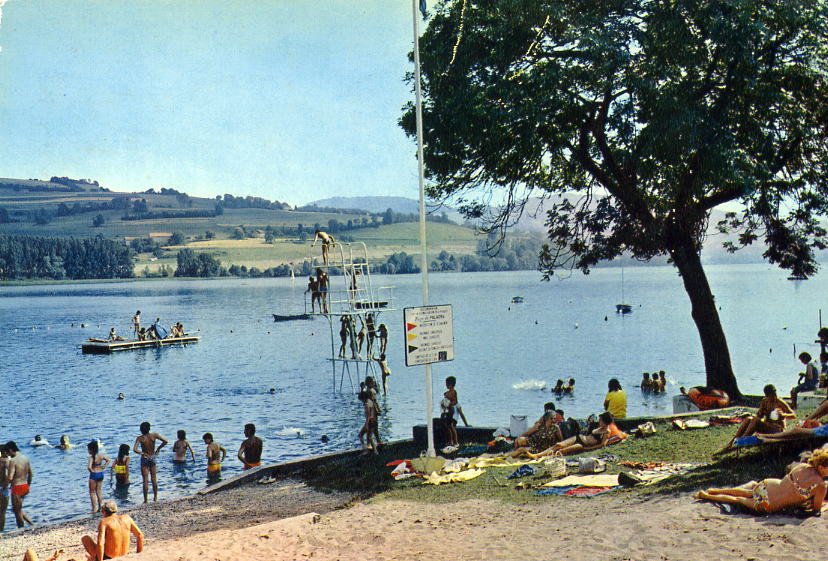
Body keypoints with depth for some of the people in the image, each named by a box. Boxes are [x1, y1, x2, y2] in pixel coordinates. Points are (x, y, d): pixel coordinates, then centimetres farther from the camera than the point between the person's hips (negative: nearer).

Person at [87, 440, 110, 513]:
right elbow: (108, 460, 16)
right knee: (98, 492, 17)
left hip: (94, 475, -7)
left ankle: (94, 509, 6)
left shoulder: (91, 457, -19)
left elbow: (89, 467, -32)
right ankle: (100, 508, 21)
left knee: (92, 492, 7)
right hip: (101, 474, 7)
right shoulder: (101, 455, 2)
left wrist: (92, 471, -14)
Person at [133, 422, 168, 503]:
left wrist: (142, 453, -10)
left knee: (145, 480, 1)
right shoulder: (154, 435, -8)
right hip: (153, 458, 2)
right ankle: (155, 497, 23)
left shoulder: (140, 438, -13)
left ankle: (145, 499, 3)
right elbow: (165, 441, -9)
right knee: (154, 479, 15)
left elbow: (134, 449, -25)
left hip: (145, 459, -2)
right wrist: (158, 448, 2)